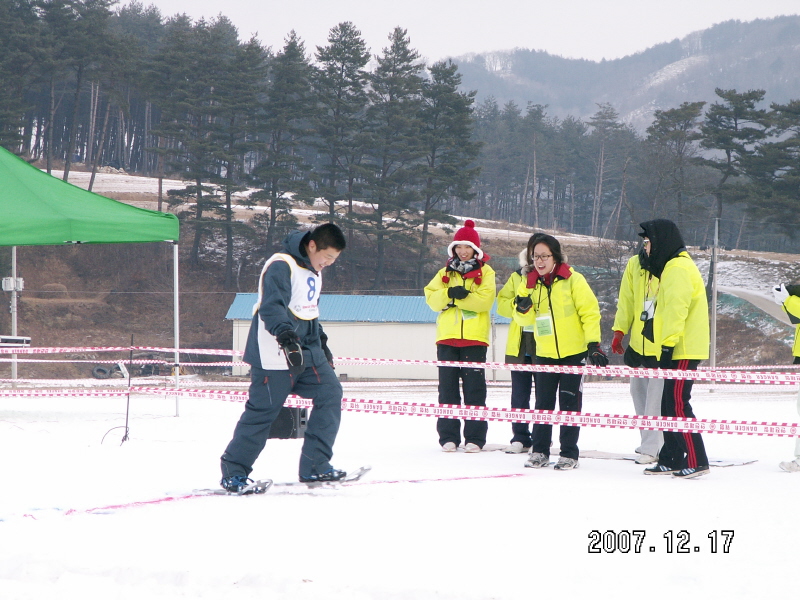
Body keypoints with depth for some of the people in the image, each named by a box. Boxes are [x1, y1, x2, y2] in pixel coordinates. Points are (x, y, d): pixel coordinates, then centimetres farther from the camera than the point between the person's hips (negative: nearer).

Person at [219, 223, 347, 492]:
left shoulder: (313, 270, 15)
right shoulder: (281, 266, -16)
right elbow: (272, 307, -27)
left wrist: (321, 343, 30)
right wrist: (286, 336, -41)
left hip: (307, 351, 9)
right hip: (274, 355, -9)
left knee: (330, 393, 1)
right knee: (263, 410, -7)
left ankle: (314, 466, 5)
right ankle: (233, 471, 4)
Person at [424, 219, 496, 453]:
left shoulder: (485, 273, 4)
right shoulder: (445, 273, 15)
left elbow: (485, 300, -11)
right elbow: (431, 297, 2)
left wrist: (457, 297, -17)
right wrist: (450, 294, -16)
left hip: (474, 338, -3)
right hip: (447, 337, 3)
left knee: (474, 389, -2)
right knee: (448, 389, 3)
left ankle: (475, 437, 2)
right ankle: (448, 436, 7)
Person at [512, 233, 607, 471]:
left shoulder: (573, 280, -8)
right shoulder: (530, 284, 4)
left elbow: (590, 312, -8)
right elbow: (526, 320, 9)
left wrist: (593, 344, -13)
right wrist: (523, 309, -14)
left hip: (574, 351, -4)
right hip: (545, 353, 4)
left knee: (570, 402, 0)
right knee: (543, 402, 6)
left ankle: (569, 453, 8)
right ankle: (539, 450, 15)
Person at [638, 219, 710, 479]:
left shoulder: (678, 269, -14)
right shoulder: (674, 266, 20)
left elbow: (676, 309, -21)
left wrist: (668, 345, -22)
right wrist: (666, 346, 23)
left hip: (683, 350, -11)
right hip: (680, 349, 11)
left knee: (677, 403, -12)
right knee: (670, 404, 12)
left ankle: (697, 461, -13)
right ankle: (672, 460, 17)